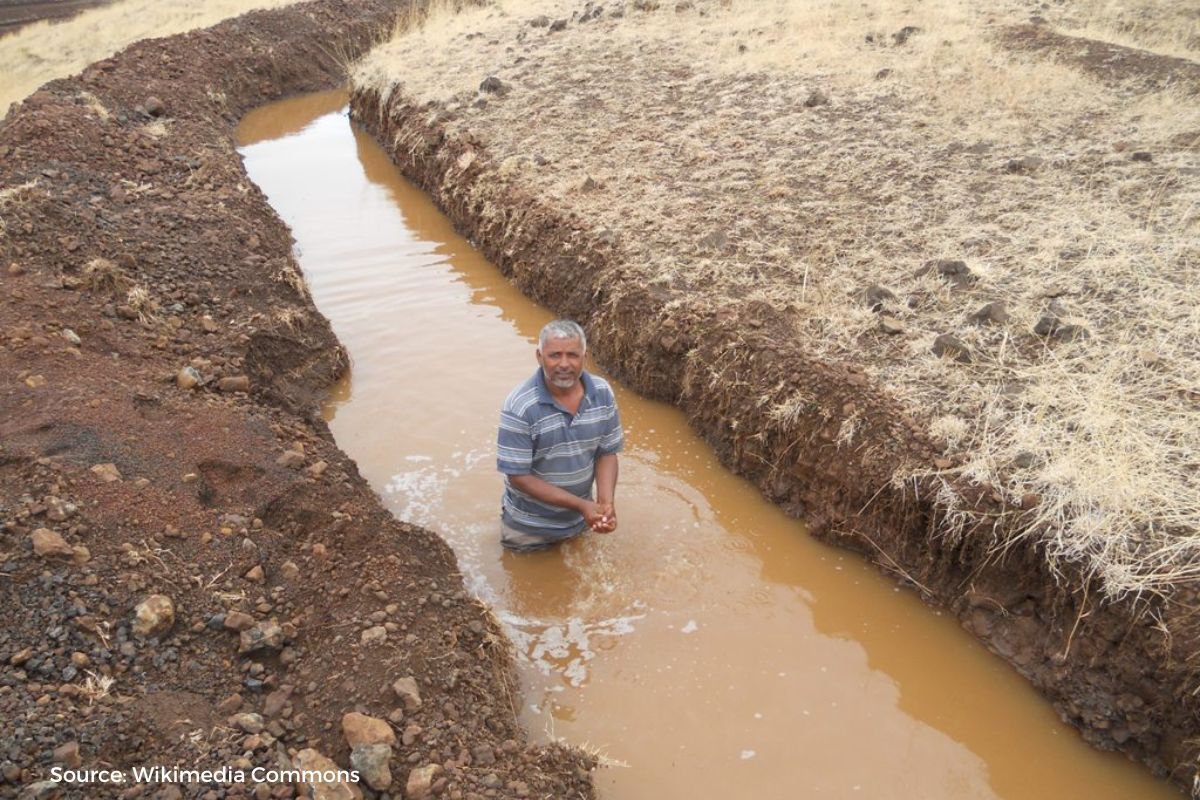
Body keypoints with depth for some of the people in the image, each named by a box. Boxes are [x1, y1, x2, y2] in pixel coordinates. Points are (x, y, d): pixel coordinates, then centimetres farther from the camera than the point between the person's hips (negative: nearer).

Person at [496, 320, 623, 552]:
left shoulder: (602, 393, -14)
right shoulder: (519, 407, -29)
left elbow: (607, 452, -6)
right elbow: (519, 476, -25)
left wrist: (606, 503, -23)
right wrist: (581, 505, -29)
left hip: (579, 519, 4)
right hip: (530, 525, -4)